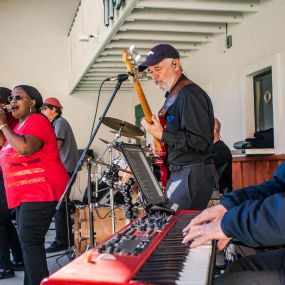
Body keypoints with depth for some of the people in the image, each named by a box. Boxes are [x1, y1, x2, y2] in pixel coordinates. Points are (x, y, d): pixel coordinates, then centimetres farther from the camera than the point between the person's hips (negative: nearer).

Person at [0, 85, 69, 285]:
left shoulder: (36, 120, -11)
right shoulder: (20, 125, 18)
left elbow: (25, 148, -28)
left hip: (40, 190, -10)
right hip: (25, 193, 10)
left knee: (30, 241, -14)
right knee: (28, 241, 13)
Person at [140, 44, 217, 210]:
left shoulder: (190, 94, -16)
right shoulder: (173, 95, 16)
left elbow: (200, 141, -23)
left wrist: (162, 135, -18)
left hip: (194, 176, -10)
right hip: (177, 174, 10)